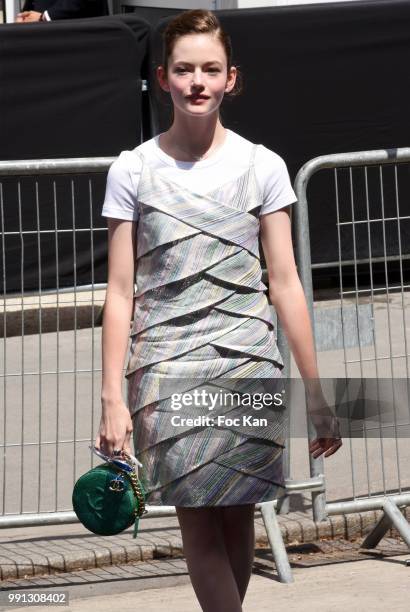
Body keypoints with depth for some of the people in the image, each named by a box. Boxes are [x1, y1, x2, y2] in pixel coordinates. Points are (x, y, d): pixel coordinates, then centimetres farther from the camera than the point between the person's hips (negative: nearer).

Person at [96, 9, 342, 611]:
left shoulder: (262, 166, 4)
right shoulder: (133, 170, 2)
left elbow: (285, 285, 5)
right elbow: (120, 292, 3)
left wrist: (315, 391, 3)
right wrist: (112, 398, -3)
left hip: (249, 365, 1)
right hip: (166, 372, -1)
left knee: (238, 516, 3)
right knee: (198, 522, -5)